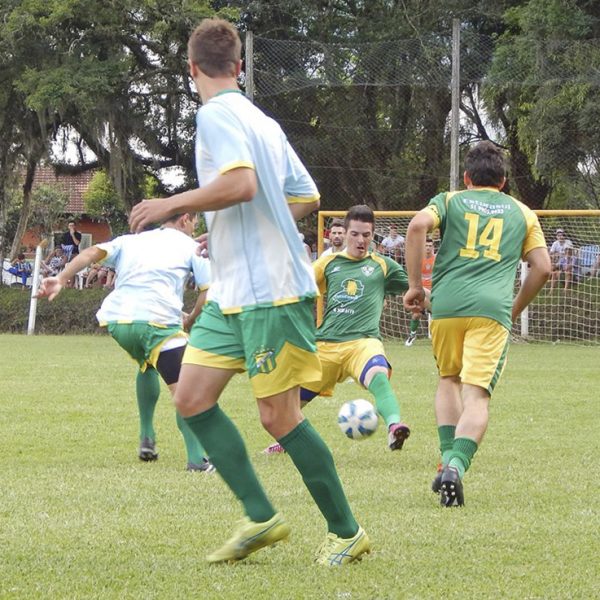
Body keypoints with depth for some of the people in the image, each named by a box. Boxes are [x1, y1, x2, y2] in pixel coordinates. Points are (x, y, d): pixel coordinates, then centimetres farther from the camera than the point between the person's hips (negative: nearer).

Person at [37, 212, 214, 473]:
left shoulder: (131, 240, 27)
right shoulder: (190, 246, 17)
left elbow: (93, 253, 11)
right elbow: (207, 291, 7)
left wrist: (60, 279, 1)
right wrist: (189, 320, 22)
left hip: (117, 319, 5)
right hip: (158, 319, -5)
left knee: (147, 365, 34)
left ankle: (147, 439, 31)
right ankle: (197, 458, -23)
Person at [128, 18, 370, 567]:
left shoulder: (216, 114, -11)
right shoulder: (263, 121, 15)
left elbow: (241, 184, -27)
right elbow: (307, 197, 19)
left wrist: (171, 205, -16)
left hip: (271, 292, -9)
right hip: (233, 292, 9)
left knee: (279, 416, -5)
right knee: (192, 398, 5)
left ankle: (347, 532, 5)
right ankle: (261, 517, 7)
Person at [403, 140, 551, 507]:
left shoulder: (450, 201, 18)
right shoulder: (522, 213, 21)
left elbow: (418, 226, -3)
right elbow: (543, 267, 15)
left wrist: (415, 285, 2)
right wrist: (516, 309, 28)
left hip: (446, 304, 1)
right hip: (493, 310, -1)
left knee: (449, 380, 24)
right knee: (477, 396, -7)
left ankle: (448, 459, 9)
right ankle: (456, 466, -30)